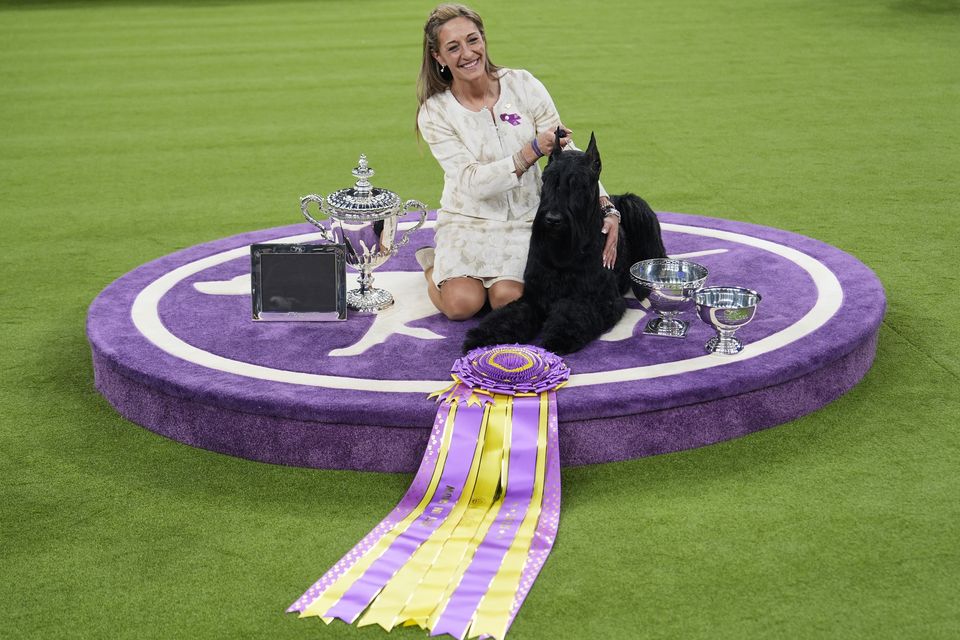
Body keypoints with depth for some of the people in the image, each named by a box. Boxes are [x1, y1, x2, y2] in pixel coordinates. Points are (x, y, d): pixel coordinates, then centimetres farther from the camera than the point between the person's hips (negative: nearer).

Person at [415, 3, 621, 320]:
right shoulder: (435, 113, -10)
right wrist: (532, 151, -31)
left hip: (525, 219, 1)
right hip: (467, 221, -1)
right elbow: (473, 183, -18)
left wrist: (606, 207, -21)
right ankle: (433, 264, 10)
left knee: (508, 300, -24)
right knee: (461, 304, -23)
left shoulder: (523, 85, -6)